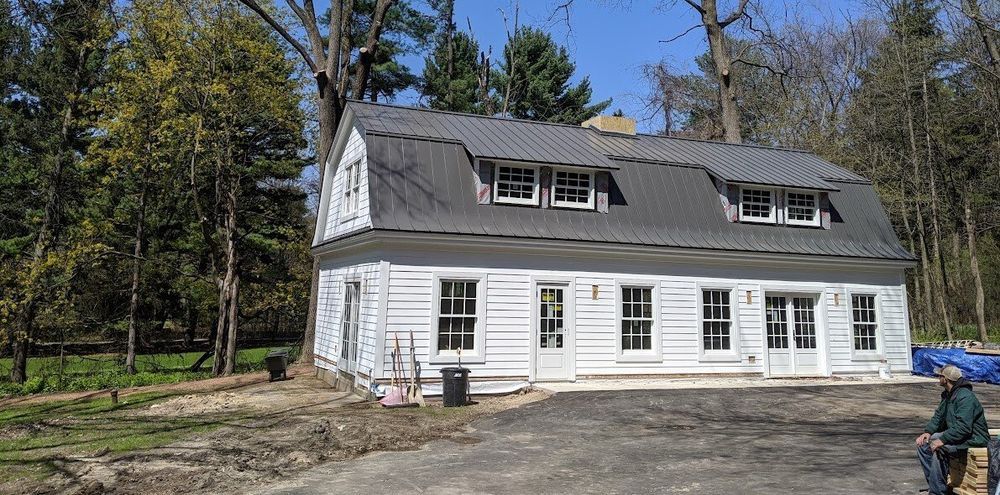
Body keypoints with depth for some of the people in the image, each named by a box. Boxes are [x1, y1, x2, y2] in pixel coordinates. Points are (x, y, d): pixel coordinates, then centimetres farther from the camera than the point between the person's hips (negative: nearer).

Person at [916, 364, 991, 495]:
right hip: (956, 434, 10)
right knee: (923, 444, 1)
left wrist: (942, 440, -32)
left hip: (973, 440, -10)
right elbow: (938, 416, 13)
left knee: (939, 449, -32)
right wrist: (927, 431, -3)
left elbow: (963, 428, -30)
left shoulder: (965, 397, -22)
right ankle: (933, 483, 4)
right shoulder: (948, 395, 11)